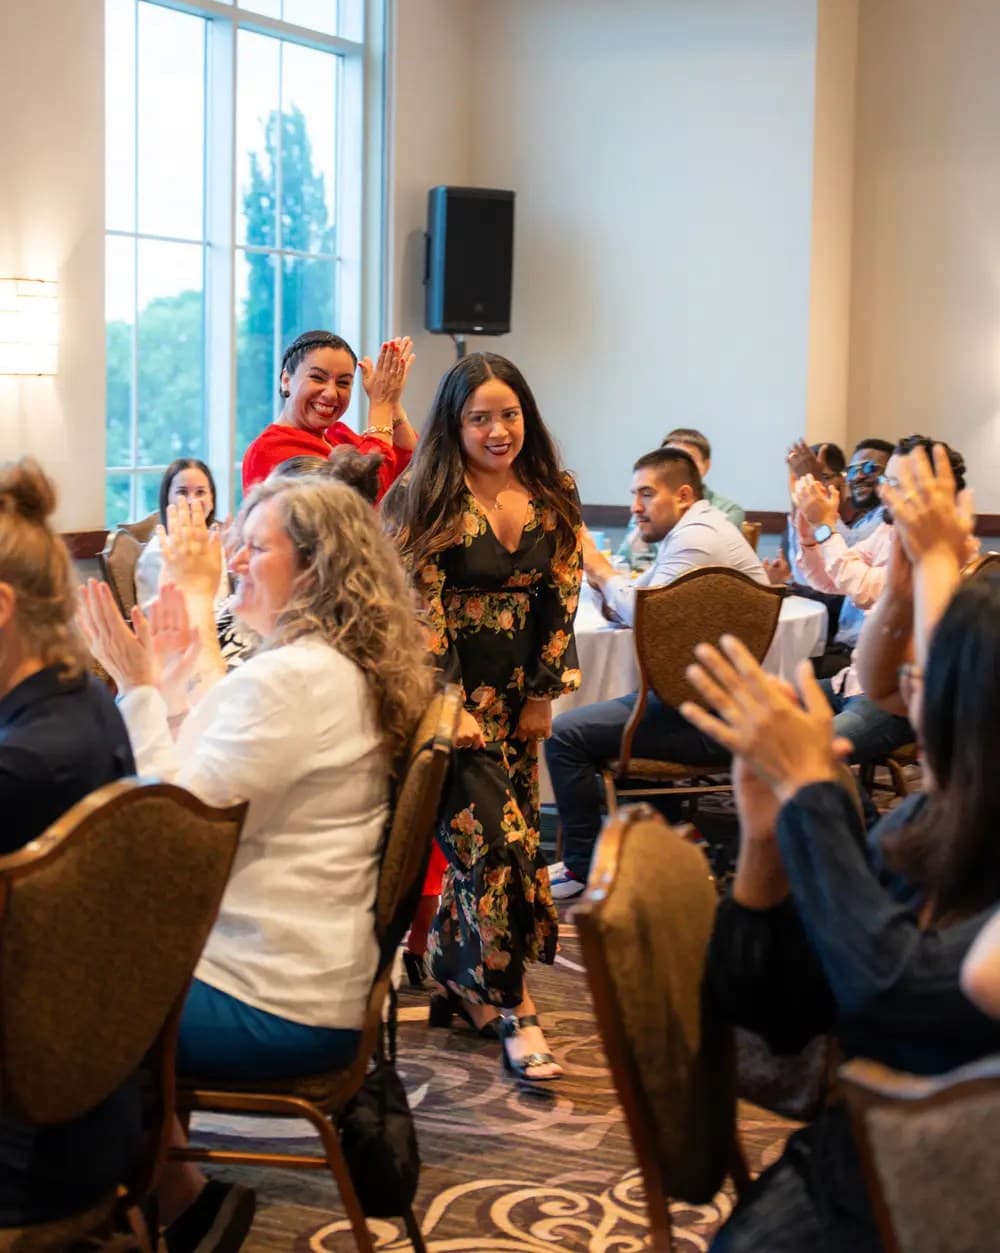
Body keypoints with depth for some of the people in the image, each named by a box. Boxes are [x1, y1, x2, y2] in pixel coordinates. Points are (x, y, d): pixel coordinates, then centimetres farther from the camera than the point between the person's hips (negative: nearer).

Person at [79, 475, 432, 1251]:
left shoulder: (292, 680, -22)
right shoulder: (339, 667, 11)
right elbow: (204, 797, 15)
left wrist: (140, 687, -18)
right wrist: (171, 686, 9)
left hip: (272, 1005, -10)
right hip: (299, 974, 10)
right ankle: (165, 1189, 19)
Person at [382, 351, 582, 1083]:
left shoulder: (555, 498, 5)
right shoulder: (426, 501, -9)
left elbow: (562, 600, 7)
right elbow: (419, 610, -12)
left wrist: (544, 694, 3)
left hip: (517, 698, 5)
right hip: (450, 694, -5)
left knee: (490, 842, 6)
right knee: (496, 840, -13)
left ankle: (459, 980, 23)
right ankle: (511, 1008, -4)